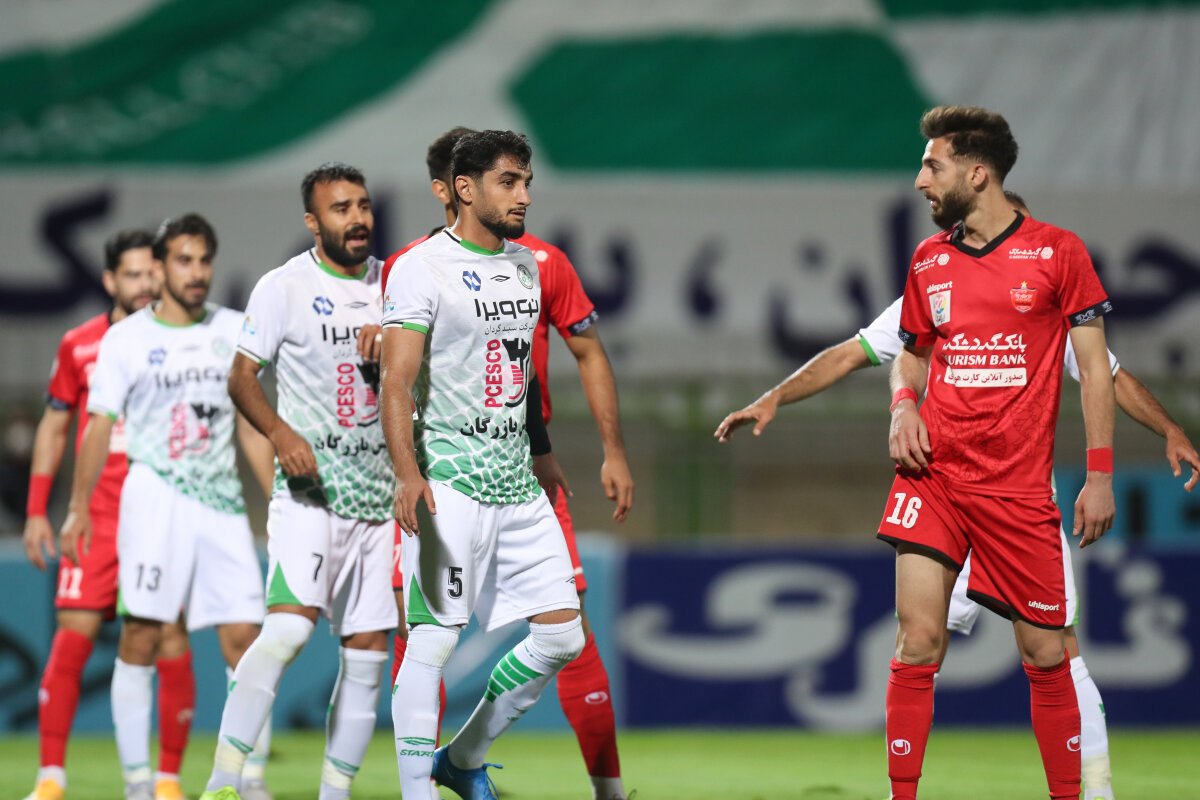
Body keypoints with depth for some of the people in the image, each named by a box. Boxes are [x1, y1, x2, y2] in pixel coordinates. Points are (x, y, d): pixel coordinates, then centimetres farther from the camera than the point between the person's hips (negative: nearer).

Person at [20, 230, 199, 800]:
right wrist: (37, 511, 9)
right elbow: (54, 427, 14)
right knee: (74, 634, -7)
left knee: (171, 639, -5)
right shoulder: (78, 346, 7)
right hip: (98, 515, 0)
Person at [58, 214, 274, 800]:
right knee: (141, 635, -9)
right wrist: (79, 509, 2)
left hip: (222, 500, 3)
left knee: (244, 636, -3)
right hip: (154, 498, -3)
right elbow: (99, 427, 5)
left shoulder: (233, 331, 11)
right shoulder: (126, 339, 2)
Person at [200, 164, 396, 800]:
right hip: (308, 492, -5)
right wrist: (280, 432, -18)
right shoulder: (284, 287, -3)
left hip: (378, 496, 5)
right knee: (289, 626, -23)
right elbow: (241, 377, -1)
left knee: (367, 652, 4)